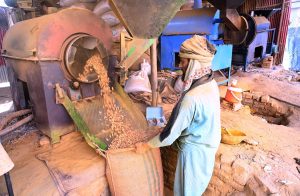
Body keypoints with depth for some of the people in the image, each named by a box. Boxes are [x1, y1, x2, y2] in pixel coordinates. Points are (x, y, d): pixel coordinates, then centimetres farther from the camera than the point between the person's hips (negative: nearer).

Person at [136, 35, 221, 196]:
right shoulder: (210, 83, -5)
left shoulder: (192, 98, -33)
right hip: (207, 145, 8)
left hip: (194, 151, -8)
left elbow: (171, 134, -24)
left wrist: (146, 146, -12)